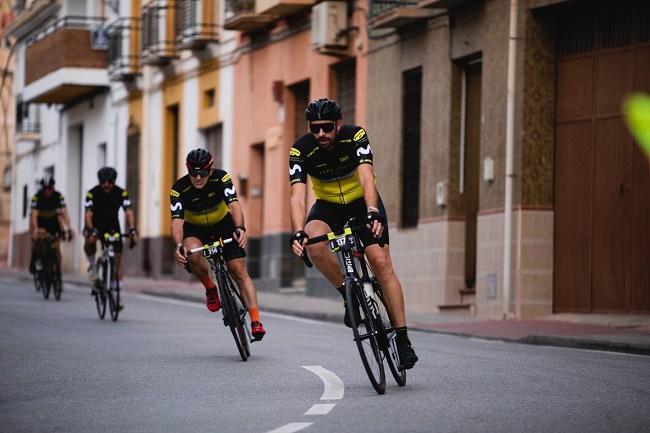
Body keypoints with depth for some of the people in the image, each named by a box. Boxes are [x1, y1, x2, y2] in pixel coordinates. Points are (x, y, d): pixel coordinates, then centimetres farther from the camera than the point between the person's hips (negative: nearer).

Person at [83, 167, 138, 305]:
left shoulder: (121, 193, -17)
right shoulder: (92, 194, -21)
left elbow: (129, 212, -27)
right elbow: (88, 214, -30)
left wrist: (132, 230, -44)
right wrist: (90, 230, -48)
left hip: (112, 226, 2)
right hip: (95, 225, -1)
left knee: (117, 260, -5)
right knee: (90, 241, -35)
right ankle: (92, 265, -7)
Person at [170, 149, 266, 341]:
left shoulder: (221, 178, -24)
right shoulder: (179, 189, -25)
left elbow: (234, 204, -35)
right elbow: (177, 220, -33)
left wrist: (239, 228, -55)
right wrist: (179, 245, -52)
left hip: (224, 224, 0)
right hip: (195, 229, 0)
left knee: (239, 270, -13)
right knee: (193, 254, -34)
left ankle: (255, 321, -14)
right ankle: (210, 288, -6)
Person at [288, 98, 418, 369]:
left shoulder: (355, 136, -25)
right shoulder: (301, 150, -23)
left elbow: (366, 177, -38)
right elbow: (297, 196, -32)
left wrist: (373, 212, -56)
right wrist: (298, 232, -50)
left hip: (362, 202, -1)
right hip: (329, 206, 1)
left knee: (381, 263, -16)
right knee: (314, 242, -32)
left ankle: (402, 338, -11)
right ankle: (349, 295, -12)